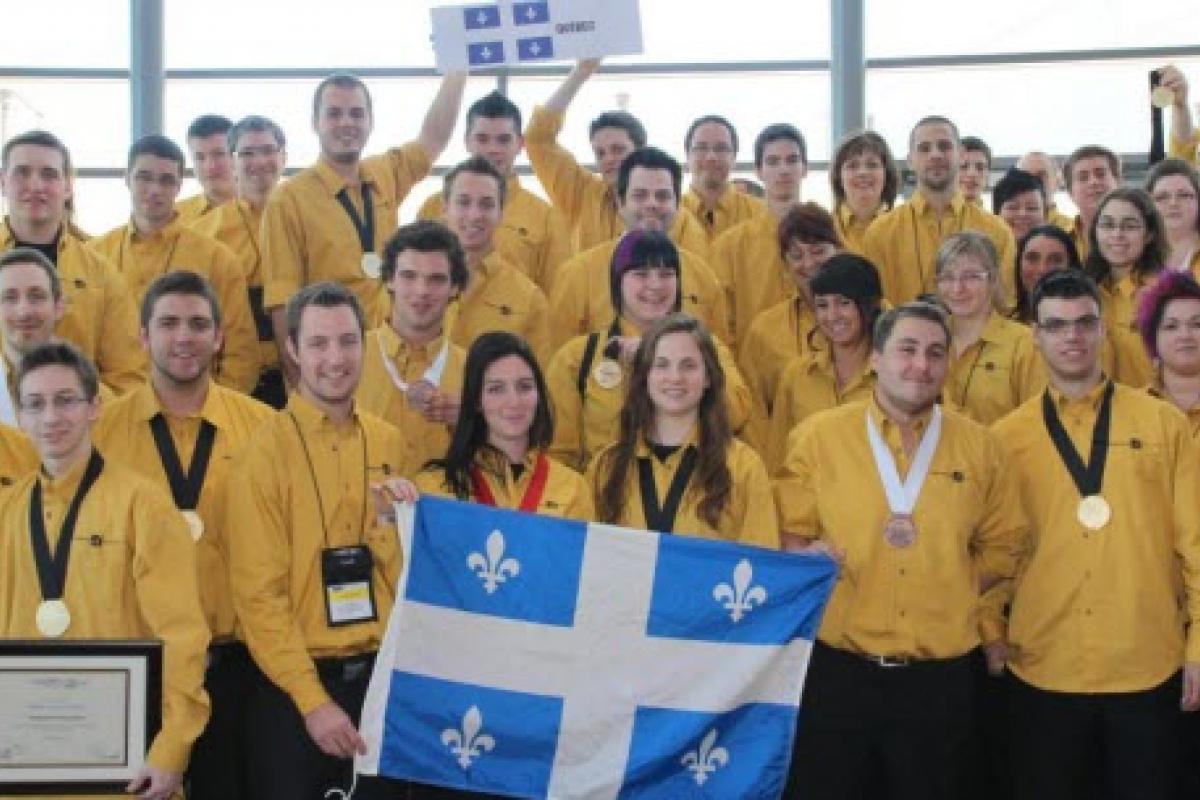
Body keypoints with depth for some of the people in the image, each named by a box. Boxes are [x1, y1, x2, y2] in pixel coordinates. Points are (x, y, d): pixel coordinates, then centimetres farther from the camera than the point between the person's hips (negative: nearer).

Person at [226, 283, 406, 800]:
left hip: (381, 675, 4)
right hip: (293, 682, -4)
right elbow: (258, 590, -11)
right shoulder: (266, 450, -9)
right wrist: (312, 698, -14)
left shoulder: (389, 444, 4)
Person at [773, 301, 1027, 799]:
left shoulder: (978, 446, 5)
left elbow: (1003, 545, 11)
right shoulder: (817, 436, 0)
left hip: (940, 677, 2)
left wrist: (953, 592, -2)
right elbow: (787, 534, 2)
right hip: (836, 669, -1)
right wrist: (808, 557, -18)